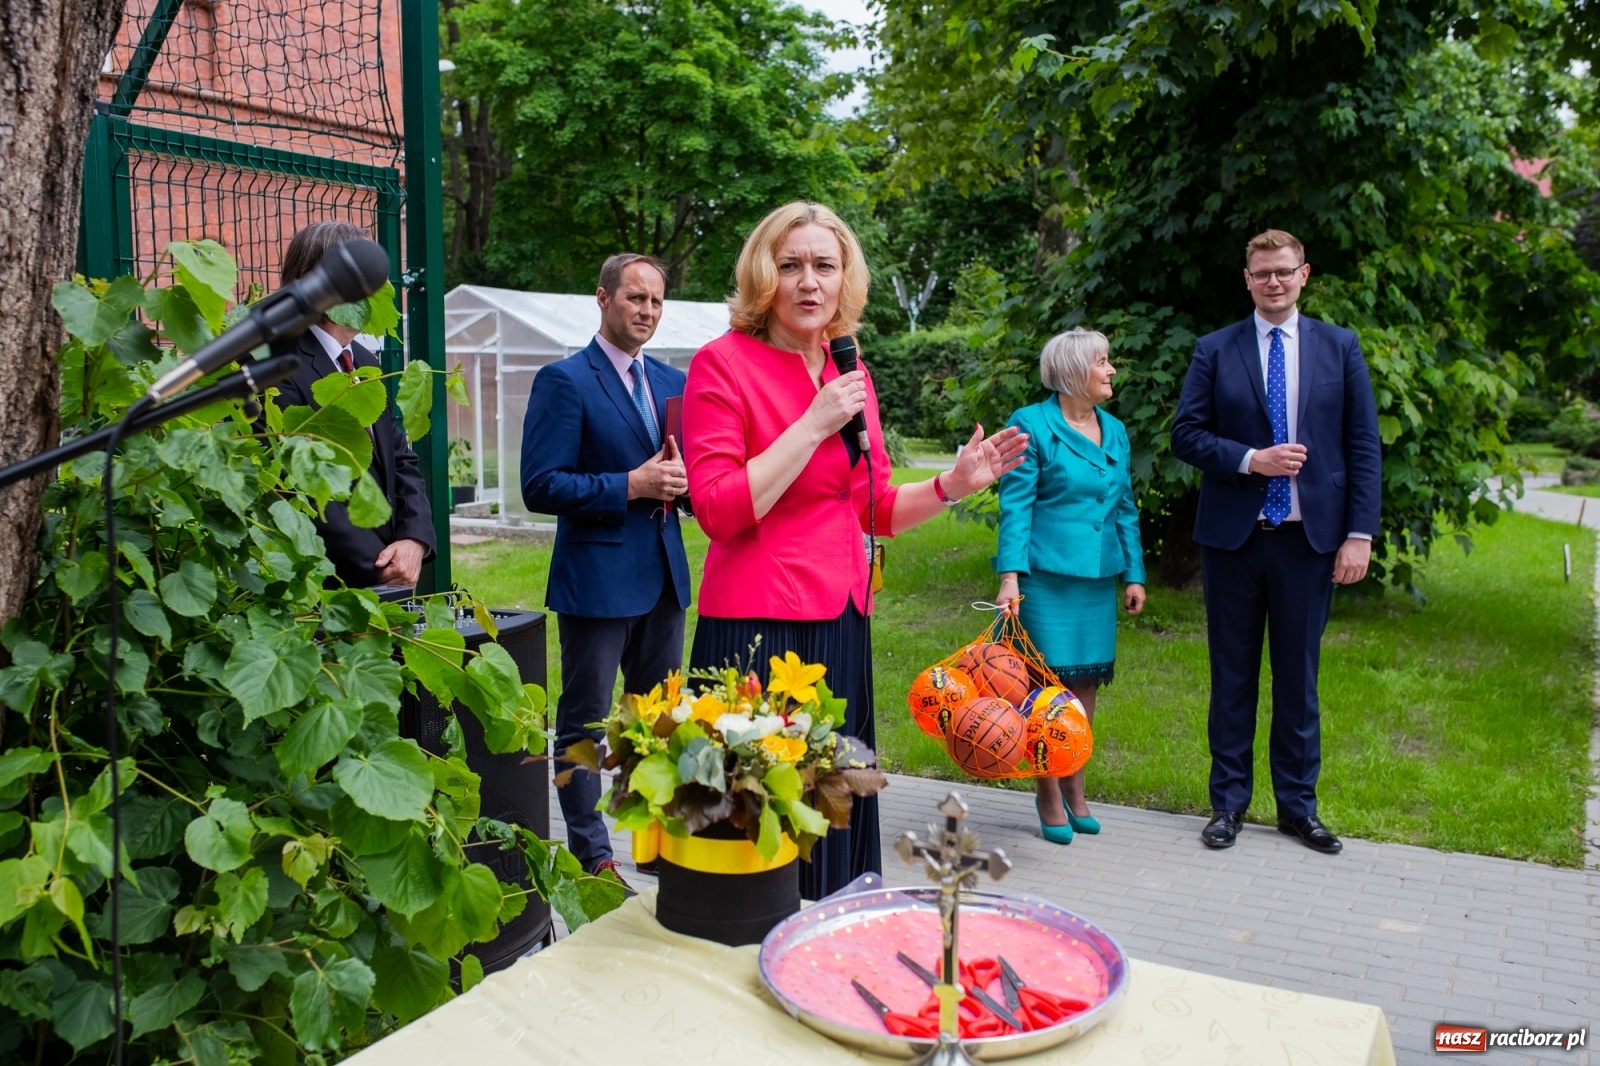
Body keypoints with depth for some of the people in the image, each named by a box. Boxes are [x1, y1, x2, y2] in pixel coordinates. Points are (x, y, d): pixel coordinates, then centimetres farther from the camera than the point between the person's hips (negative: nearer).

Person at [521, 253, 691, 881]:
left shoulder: (673, 382, 12)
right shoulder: (564, 381, -8)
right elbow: (541, 486, -14)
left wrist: (679, 480, -6)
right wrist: (630, 486, -20)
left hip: (663, 578, 7)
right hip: (597, 578, -6)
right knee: (583, 723, 6)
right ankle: (590, 853, 18)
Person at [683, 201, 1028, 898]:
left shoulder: (852, 376, 13)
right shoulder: (724, 363, -6)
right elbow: (717, 509, -15)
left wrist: (952, 485, 4)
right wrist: (815, 424, -16)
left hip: (842, 624, 7)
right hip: (758, 626, -6)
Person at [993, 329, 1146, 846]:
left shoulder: (1115, 431, 13)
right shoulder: (1032, 425, -6)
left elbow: (1126, 508, 16)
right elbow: (1015, 506, -9)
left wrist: (1134, 574, 12)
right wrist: (1010, 577, -16)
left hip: (1099, 577, 6)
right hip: (1048, 574, -6)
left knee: (1086, 683, 11)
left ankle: (1074, 788, 24)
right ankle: (1049, 794, 14)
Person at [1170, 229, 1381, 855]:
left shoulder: (1340, 347, 5)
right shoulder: (1215, 351, 4)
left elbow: (1363, 444, 3)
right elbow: (1186, 433, 0)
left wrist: (1359, 533, -5)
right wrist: (1250, 460, -16)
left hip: (1310, 539, 0)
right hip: (1232, 537, 0)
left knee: (1299, 675, 9)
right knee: (1232, 675, 8)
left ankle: (1298, 806, 21)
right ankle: (1228, 802, 20)